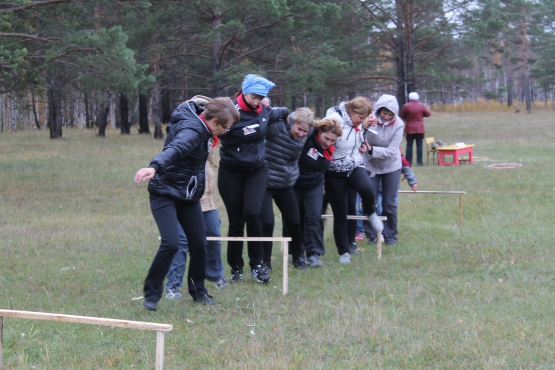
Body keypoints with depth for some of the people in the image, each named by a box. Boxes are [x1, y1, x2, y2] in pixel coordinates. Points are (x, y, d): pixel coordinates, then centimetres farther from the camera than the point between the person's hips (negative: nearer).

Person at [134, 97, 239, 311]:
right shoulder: (192, 131, -27)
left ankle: (198, 291, 25)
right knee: (171, 243, -20)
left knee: (199, 244, 5)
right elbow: (174, 149, -48)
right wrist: (154, 167, -65)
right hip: (165, 194, -9)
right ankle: (151, 294, -5)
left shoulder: (202, 127, 2)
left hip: (188, 195, 9)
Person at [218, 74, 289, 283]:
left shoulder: (264, 112, 4)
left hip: (256, 171, 3)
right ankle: (236, 268, 18)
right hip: (231, 173, -3)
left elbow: (279, 113, 27)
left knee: (252, 213, -18)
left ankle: (256, 264, -5)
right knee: (236, 221, 1)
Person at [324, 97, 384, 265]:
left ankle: (370, 213, 2)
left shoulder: (356, 123, 4)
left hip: (354, 167, 5)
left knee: (366, 189, -29)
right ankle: (343, 252, 17)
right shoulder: (335, 119, -21)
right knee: (340, 215, 1)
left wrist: (362, 147, 5)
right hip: (335, 173, -5)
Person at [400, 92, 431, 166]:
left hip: (409, 129, 0)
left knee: (409, 145, 5)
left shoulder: (406, 106, -8)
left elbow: (402, 116, 3)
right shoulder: (421, 106, -4)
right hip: (419, 129, 0)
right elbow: (428, 114, 7)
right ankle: (419, 161, 0)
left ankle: (408, 161, 3)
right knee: (419, 145, 3)